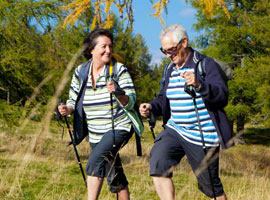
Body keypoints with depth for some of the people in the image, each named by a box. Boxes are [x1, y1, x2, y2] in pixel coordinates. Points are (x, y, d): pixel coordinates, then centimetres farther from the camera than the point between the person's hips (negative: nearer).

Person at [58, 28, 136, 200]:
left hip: (119, 128, -5)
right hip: (96, 134, 5)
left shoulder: (119, 70, -9)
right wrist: (67, 109, -13)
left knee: (96, 159, -28)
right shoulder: (80, 72, 1)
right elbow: (73, 101, 9)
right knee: (115, 178, 13)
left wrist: (117, 93, -34)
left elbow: (131, 103, -15)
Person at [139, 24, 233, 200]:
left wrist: (199, 85, -38)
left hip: (202, 136, -5)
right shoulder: (169, 70, 12)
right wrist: (151, 107, -3)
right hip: (174, 131, 5)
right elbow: (163, 100, 19)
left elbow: (223, 95, -20)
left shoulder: (206, 64, -9)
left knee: (210, 185, 3)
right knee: (158, 162, -21)